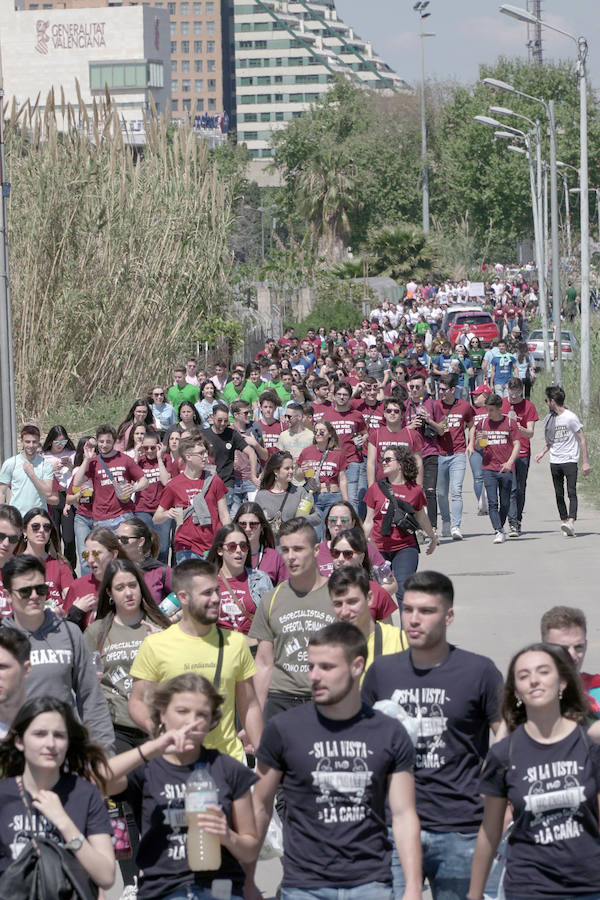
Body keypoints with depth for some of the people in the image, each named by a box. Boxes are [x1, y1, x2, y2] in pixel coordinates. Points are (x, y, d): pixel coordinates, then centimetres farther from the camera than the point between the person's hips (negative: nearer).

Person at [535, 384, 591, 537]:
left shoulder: (570, 417, -9)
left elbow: (582, 440, -5)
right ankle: (564, 521, 11)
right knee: (559, 495, 5)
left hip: (570, 460, -6)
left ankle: (571, 523, -29)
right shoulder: (548, 419, 10)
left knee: (571, 492, -16)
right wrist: (543, 452, 7)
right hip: (554, 461, 6)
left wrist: (585, 462, -8)